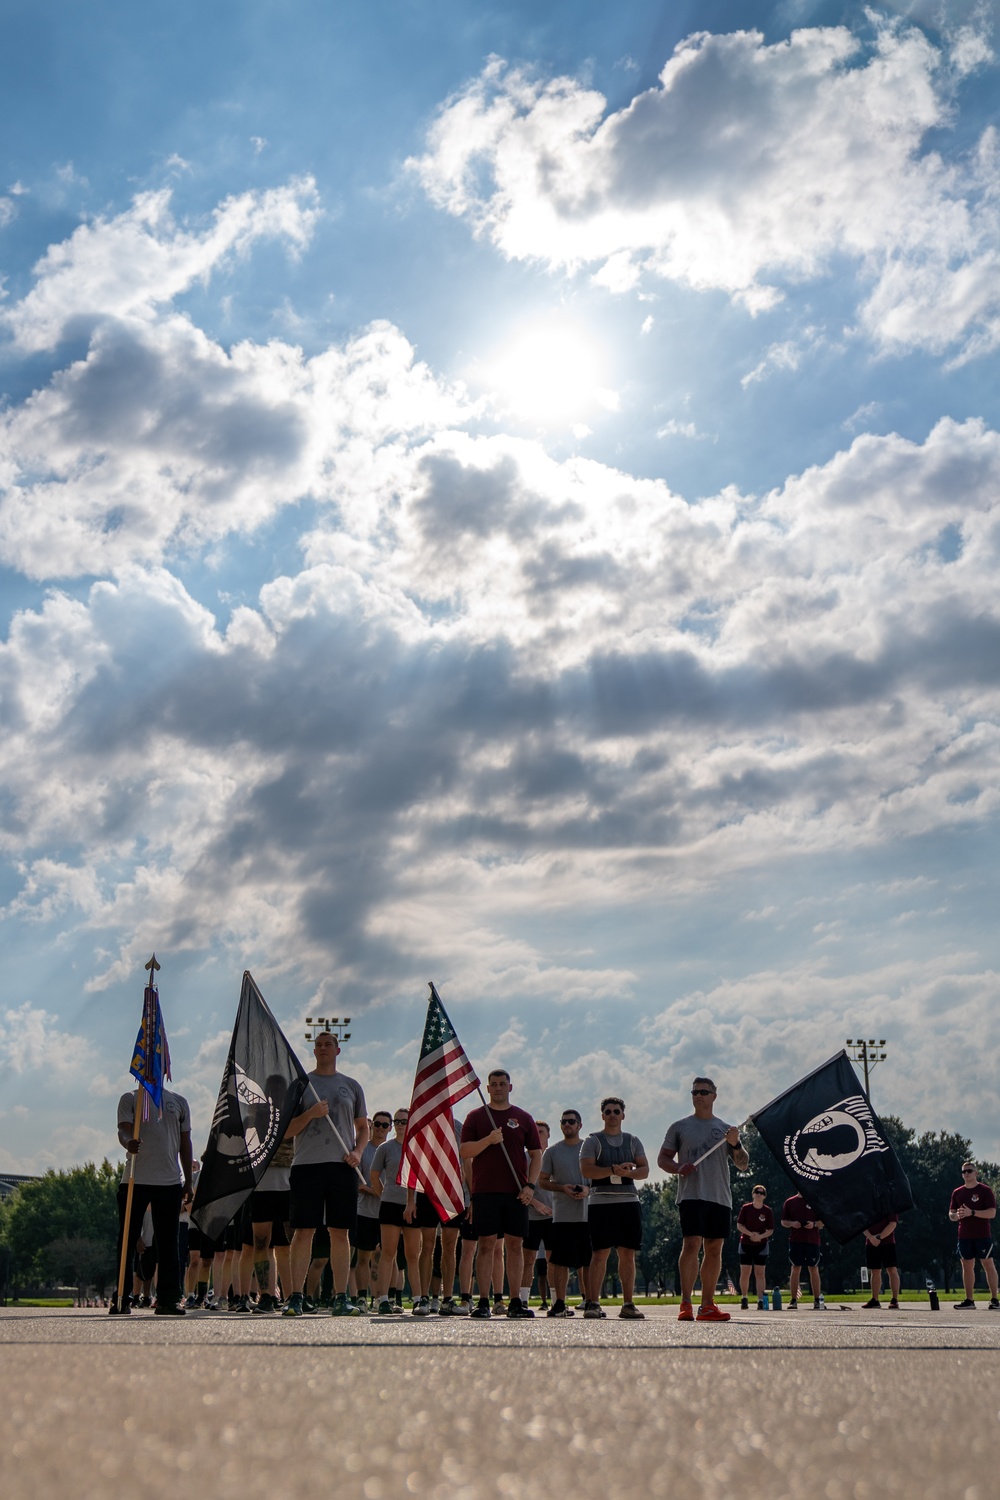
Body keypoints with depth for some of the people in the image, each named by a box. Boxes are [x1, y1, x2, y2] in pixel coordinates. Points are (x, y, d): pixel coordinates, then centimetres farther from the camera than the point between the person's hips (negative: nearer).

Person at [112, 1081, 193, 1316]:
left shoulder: (179, 1101, 14)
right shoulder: (130, 1099, 7)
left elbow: (185, 1143, 15)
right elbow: (124, 1130, -9)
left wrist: (188, 1181, 11)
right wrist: (128, 1142, -33)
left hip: (171, 1182, 2)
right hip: (135, 1180, -2)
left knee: (168, 1243, 1)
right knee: (127, 1240, 1)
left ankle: (168, 1299, 4)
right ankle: (120, 1299, 9)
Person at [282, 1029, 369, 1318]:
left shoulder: (351, 1086, 14)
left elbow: (363, 1127, 18)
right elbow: (287, 1130, 6)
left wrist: (357, 1151, -1)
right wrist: (310, 1113, -11)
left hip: (342, 1165, 2)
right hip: (307, 1164, -2)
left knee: (340, 1232, 2)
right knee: (303, 1231, -4)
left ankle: (341, 1298, 6)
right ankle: (295, 1297, 1)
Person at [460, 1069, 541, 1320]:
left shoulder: (523, 1118, 11)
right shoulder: (476, 1117, 7)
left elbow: (536, 1154, 10)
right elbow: (464, 1152, 0)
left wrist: (530, 1185, -2)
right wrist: (488, 1140, -16)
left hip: (516, 1192, 2)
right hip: (485, 1191, -2)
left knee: (515, 1245, 3)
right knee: (486, 1245, -3)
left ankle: (515, 1302, 8)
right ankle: (483, 1302, 1)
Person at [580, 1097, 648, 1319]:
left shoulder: (633, 1141, 17)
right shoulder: (593, 1141, 5)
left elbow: (645, 1169, 7)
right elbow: (586, 1170, -8)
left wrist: (628, 1173, -14)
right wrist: (614, 1170, -19)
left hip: (629, 1201, 4)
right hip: (601, 1202, -4)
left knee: (628, 1254, 4)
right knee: (600, 1253, -7)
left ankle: (628, 1304, 9)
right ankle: (593, 1303, -3)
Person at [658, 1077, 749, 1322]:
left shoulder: (726, 1129, 17)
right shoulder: (680, 1127, 10)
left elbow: (743, 1165, 13)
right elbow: (662, 1158, 9)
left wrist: (735, 1144, -6)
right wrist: (678, 1168, -11)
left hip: (721, 1198, 3)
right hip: (691, 1195, -3)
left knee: (714, 1249, 4)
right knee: (691, 1244, -15)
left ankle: (707, 1306, 11)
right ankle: (686, 1304, -12)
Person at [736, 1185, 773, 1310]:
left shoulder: (767, 1211, -2)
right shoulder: (746, 1208, -2)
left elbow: (770, 1230, -2)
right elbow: (739, 1225, -3)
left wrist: (760, 1236, -20)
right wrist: (750, 1234, -18)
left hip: (761, 1245, 0)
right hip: (745, 1244, 0)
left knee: (760, 1273, -3)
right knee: (745, 1273, 2)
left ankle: (760, 1300, -1)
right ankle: (744, 1298, 16)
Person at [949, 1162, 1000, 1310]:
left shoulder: (985, 1191, -2)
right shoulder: (957, 1192, 12)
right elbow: (950, 1214, 15)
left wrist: (972, 1212, -21)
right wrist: (957, 1215, -9)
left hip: (983, 1235, -5)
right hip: (964, 1235, 5)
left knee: (988, 1264, -5)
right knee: (967, 1266, 6)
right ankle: (969, 1300, 11)